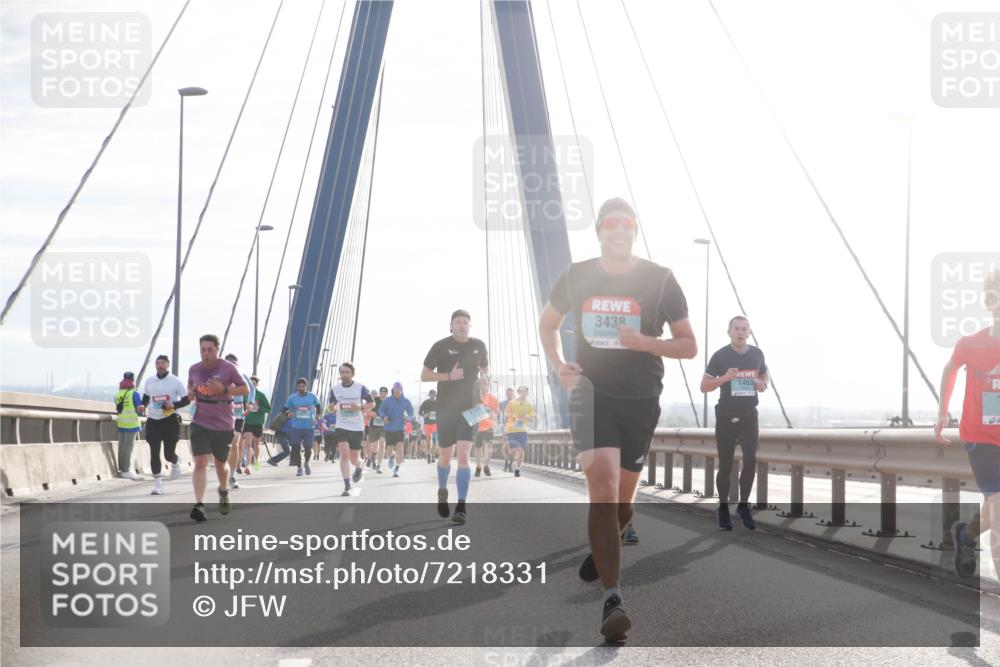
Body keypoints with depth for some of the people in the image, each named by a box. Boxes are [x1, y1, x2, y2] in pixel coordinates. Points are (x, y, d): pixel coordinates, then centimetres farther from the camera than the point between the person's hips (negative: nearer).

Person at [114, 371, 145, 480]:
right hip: (131, 424, -5)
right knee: (128, 447, -3)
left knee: (121, 447, 12)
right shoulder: (134, 394, -11)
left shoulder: (117, 394, 5)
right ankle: (126, 471, -3)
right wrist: (143, 407, 9)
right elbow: (140, 410, -12)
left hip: (121, 424, 5)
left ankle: (121, 469, 17)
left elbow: (117, 408, 13)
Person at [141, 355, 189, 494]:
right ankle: (157, 484, 0)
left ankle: (175, 463, 36)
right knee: (154, 453, -6)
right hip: (153, 421, 3)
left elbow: (187, 399, -2)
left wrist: (174, 405, -17)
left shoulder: (175, 381, -3)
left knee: (169, 454, -2)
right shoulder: (149, 381, 8)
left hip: (170, 420, -3)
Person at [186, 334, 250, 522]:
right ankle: (199, 505, -20)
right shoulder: (194, 369, 1)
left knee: (221, 464, 15)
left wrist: (224, 389, -22)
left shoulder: (229, 368, -9)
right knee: (200, 462, -15)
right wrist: (190, 393, -2)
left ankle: (224, 491, 47)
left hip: (224, 425, -1)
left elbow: (245, 389, -6)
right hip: (200, 424, 1)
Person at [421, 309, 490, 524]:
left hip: (470, 408, 0)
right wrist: (449, 376, -19)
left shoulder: (479, 346, 2)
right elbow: (424, 375, -5)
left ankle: (460, 507, -13)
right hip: (446, 409, 0)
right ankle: (442, 491, 41)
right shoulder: (441, 346, -6)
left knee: (463, 455, -14)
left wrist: (485, 376, -3)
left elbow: (485, 368, 21)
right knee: (445, 457, 10)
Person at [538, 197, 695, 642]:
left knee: (622, 499, 13)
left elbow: (689, 346, 0)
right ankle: (611, 600, -21)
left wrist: (646, 342, -18)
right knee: (603, 490, -18)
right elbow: (548, 323, 20)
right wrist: (557, 365, 2)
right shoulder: (577, 277, 2)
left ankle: (600, 551, 47)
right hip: (592, 395, -1)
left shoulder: (660, 280, -3)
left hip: (640, 401, 1)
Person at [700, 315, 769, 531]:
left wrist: (763, 385, -4)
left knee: (750, 460, -11)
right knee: (725, 466, 2)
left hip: (749, 416, 2)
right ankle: (723, 509, 17)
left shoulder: (756, 354, 3)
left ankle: (743, 506, 4)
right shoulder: (720, 356, -7)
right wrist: (724, 378, -23)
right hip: (726, 417, -2)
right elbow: (704, 386, -6)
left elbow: (765, 376, 20)